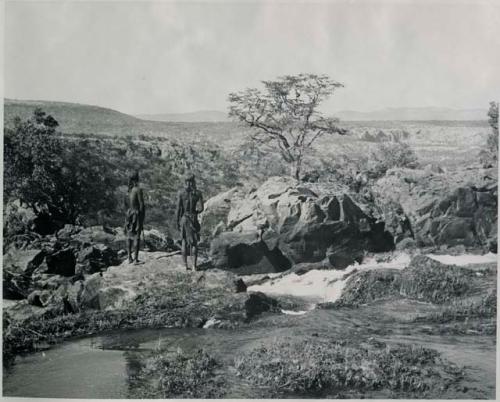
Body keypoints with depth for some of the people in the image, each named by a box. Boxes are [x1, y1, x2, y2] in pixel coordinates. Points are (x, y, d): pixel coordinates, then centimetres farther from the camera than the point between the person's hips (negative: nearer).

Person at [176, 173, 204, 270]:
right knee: (194, 242, 5)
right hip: (193, 219, -1)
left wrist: (177, 222, 3)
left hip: (183, 219, 1)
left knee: (184, 242, 10)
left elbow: (178, 209, -4)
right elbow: (201, 208, -10)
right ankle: (194, 266, 1)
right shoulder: (198, 193, -6)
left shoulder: (181, 193, -4)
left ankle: (185, 265, 11)